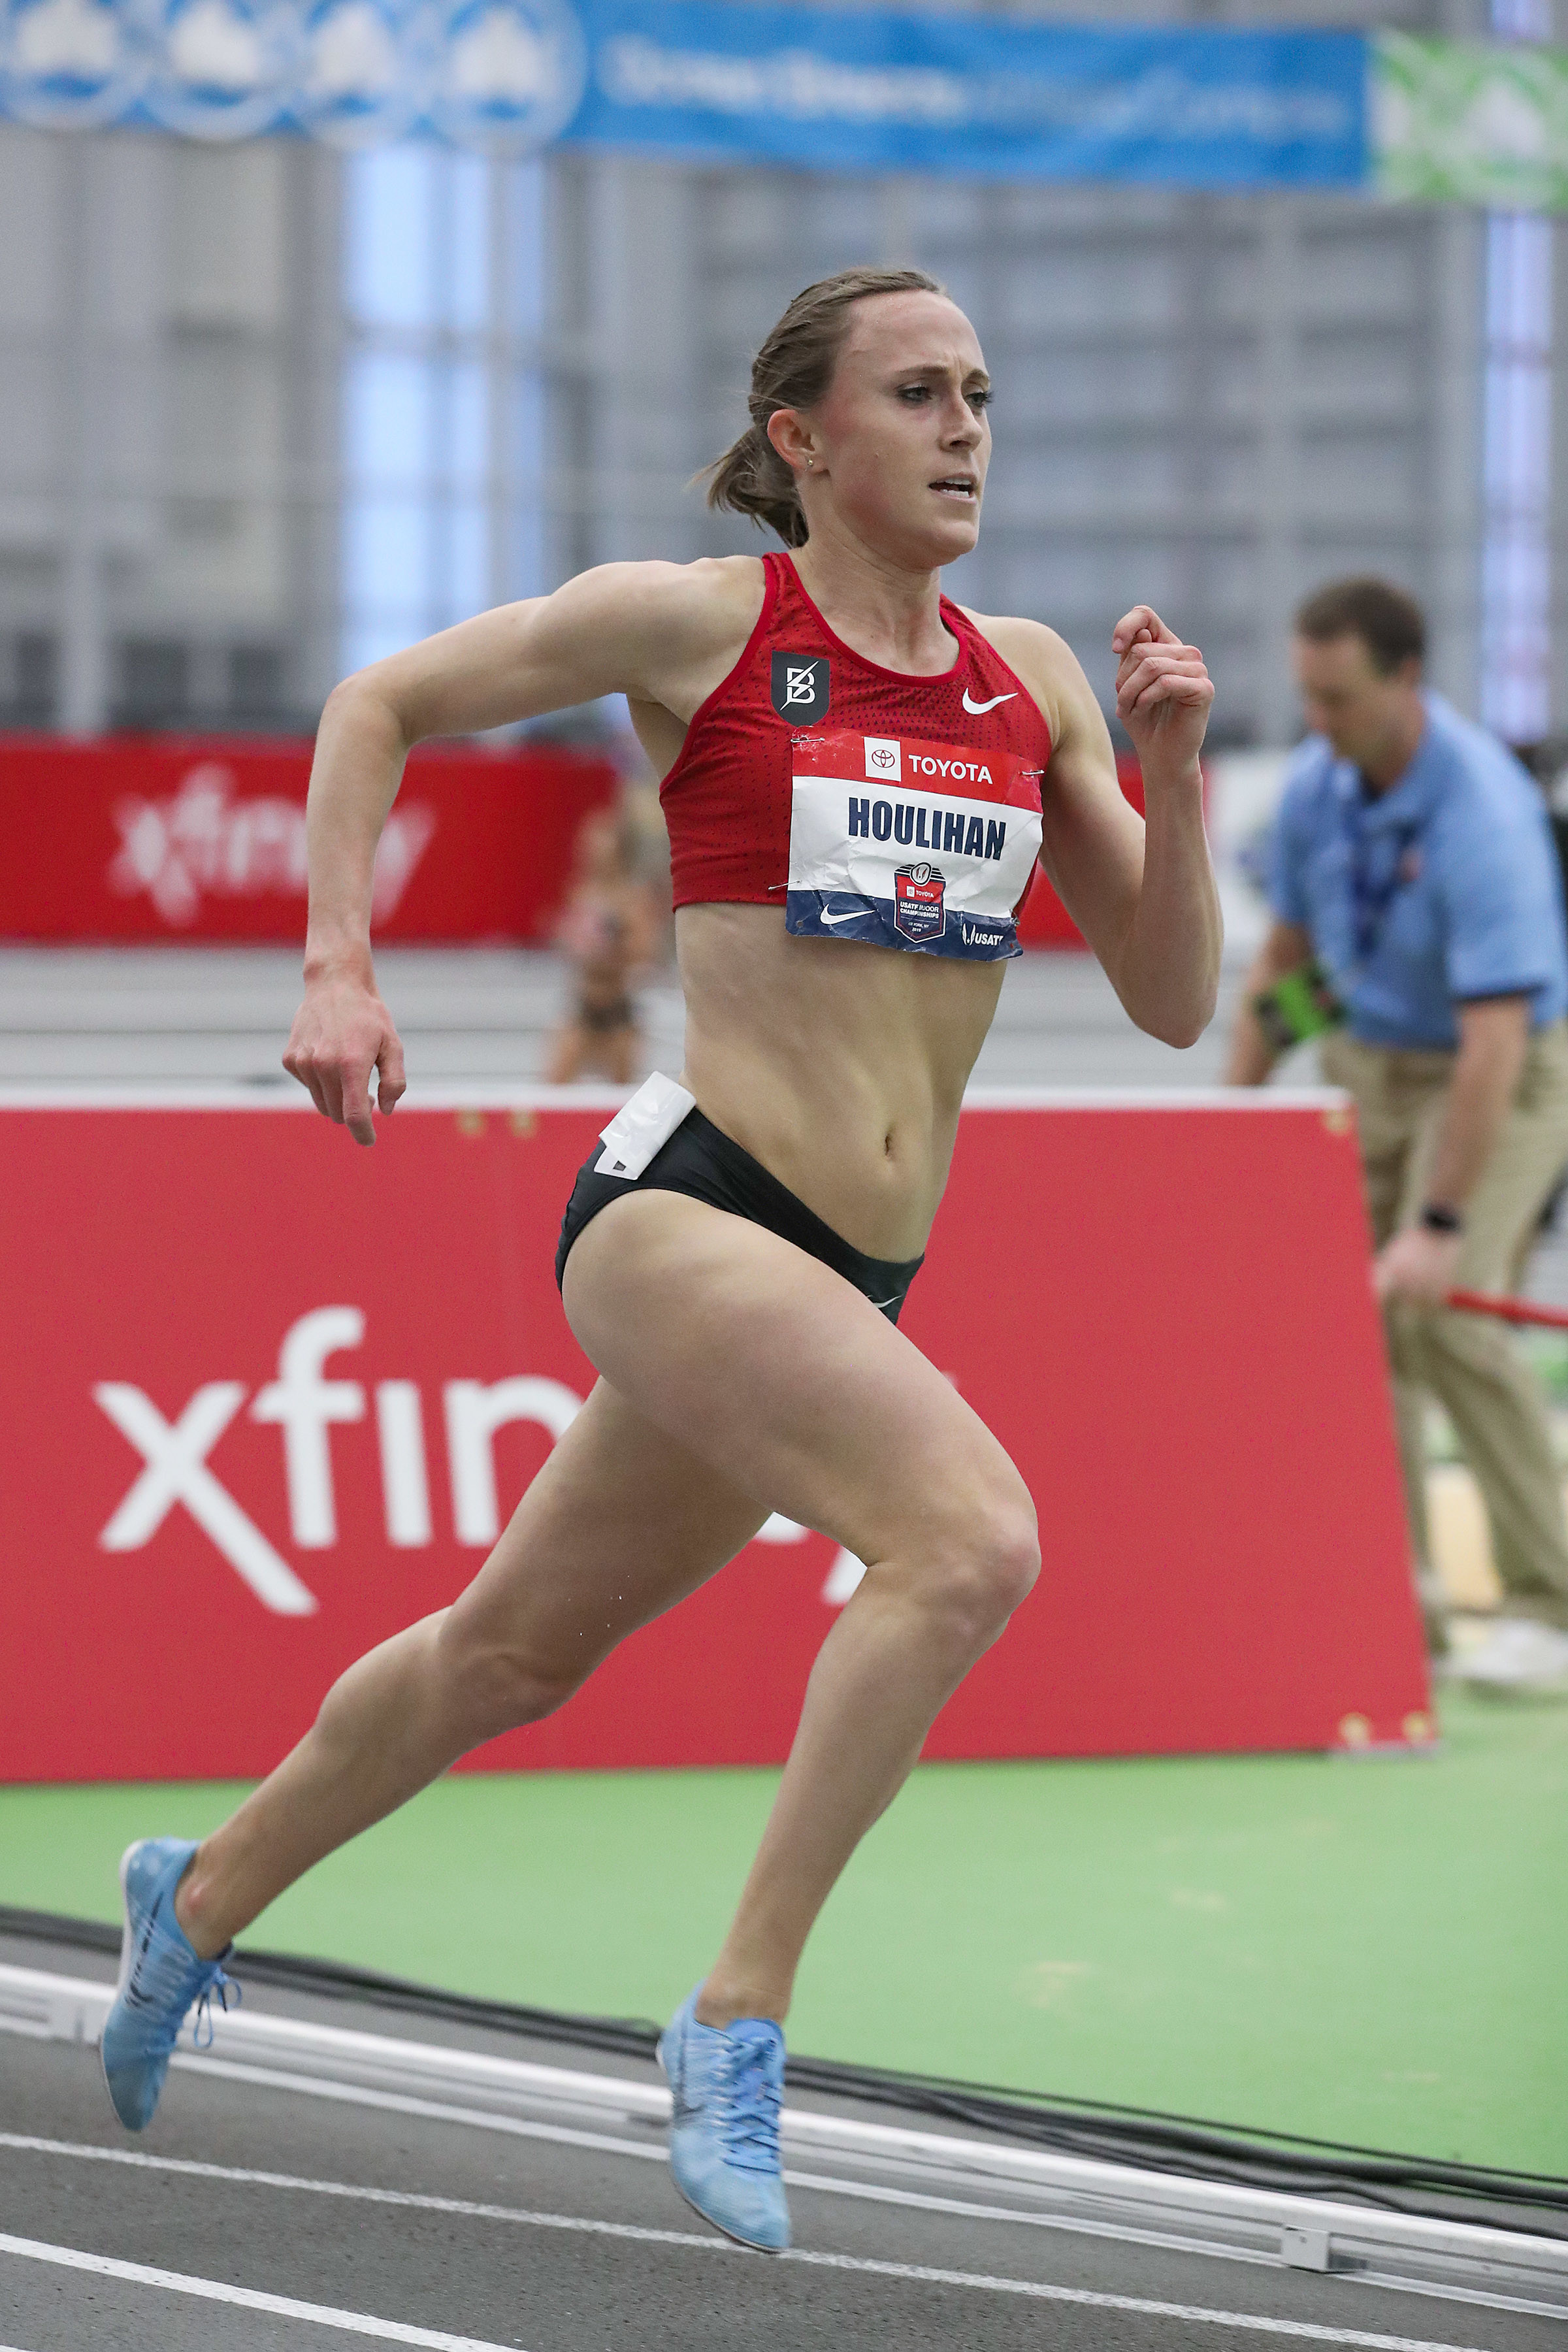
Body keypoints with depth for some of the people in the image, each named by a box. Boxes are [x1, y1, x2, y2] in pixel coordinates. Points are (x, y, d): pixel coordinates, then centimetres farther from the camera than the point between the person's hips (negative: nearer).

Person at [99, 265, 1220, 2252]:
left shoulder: (1029, 679, 9)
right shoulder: (701, 620, -4)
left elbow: (1173, 1002, 10)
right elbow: (379, 705, 7)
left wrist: (1174, 772, -5)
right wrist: (336, 968, -3)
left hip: (849, 1277, 7)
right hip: (682, 1201, -6)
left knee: (516, 1653, 21)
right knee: (973, 1534, -28)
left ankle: (203, 1899, 45)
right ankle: (738, 2020, -21)